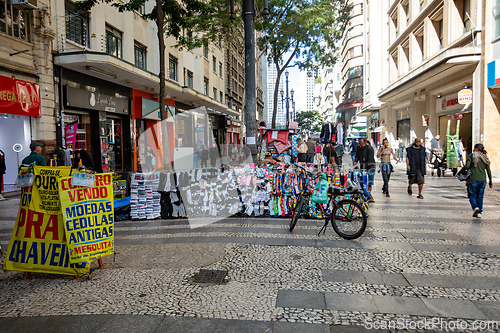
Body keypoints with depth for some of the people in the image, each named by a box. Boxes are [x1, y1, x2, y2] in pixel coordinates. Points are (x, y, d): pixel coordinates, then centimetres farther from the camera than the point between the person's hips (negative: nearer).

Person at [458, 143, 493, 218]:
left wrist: (460, 172, -1)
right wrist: (491, 182, 15)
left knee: (472, 195, 9)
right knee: (480, 196, 14)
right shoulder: (485, 158, 10)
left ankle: (475, 207, -14)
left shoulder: (472, 156, -4)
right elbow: (489, 171, 10)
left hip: (473, 179, -4)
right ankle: (479, 212, 15)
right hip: (483, 179, 4)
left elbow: (466, 166, -16)